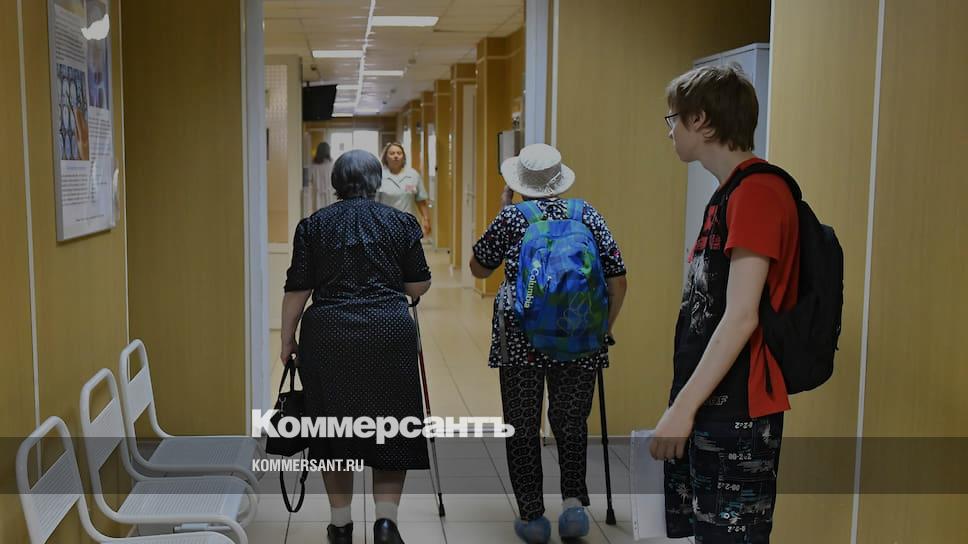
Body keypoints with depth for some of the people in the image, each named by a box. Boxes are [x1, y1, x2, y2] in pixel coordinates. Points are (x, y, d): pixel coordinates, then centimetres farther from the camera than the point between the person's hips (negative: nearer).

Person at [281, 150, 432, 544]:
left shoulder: (312, 225, 4)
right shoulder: (401, 222, 4)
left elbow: (296, 290, 1)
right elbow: (419, 286, 5)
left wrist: (287, 340, 10)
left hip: (328, 336, 1)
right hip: (389, 334, 0)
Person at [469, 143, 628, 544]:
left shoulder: (511, 217, 1)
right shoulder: (588, 215, 6)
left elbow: (478, 269, 14)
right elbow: (617, 280, 5)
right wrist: (604, 329, 15)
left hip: (521, 334, -2)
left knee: (522, 426, 10)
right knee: (571, 422, 16)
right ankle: (573, 500, 1)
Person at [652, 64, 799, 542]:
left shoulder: (757, 192, -16)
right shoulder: (729, 193, 13)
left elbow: (741, 318, -21)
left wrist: (682, 406, -20)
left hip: (737, 410, -9)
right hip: (709, 403, 9)